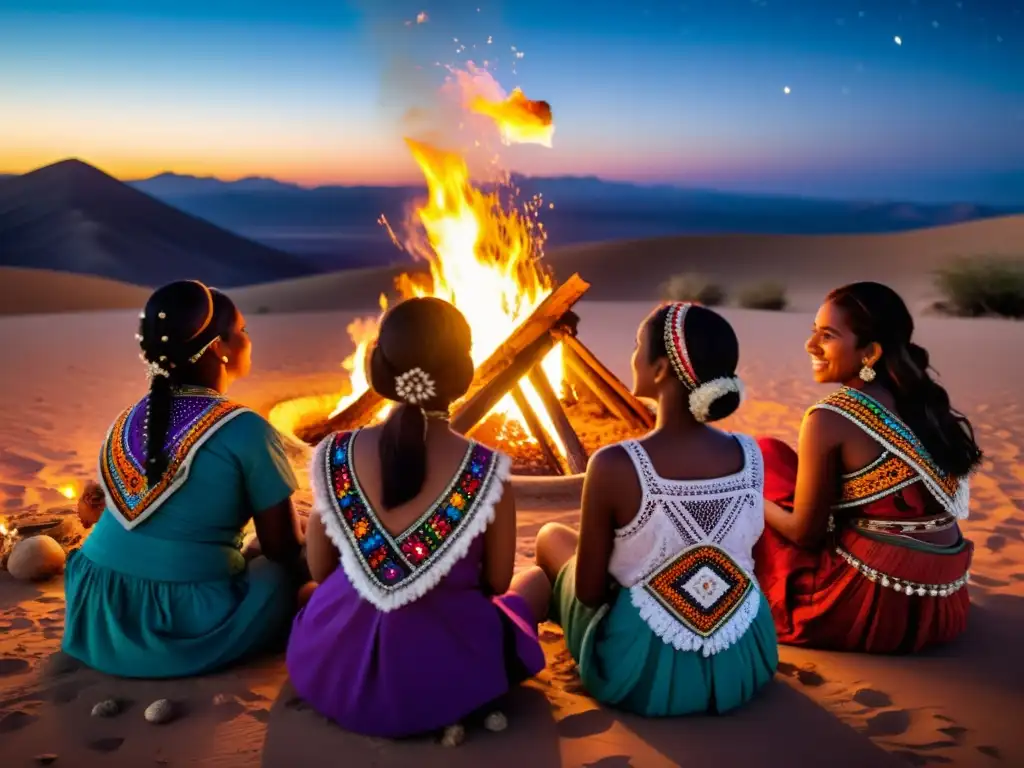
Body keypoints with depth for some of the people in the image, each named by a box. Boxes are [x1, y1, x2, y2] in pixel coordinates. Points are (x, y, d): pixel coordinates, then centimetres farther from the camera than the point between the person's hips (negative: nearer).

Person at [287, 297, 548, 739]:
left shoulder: (335, 458, -9)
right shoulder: (487, 473, -17)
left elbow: (320, 571, 2)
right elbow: (496, 582, -3)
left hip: (332, 671, 5)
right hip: (444, 682, -4)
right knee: (537, 579, 24)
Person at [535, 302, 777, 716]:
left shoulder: (614, 465, -24)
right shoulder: (750, 454, -10)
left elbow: (589, 592, -13)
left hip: (648, 671, -5)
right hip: (745, 661, 5)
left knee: (552, 536, 20)